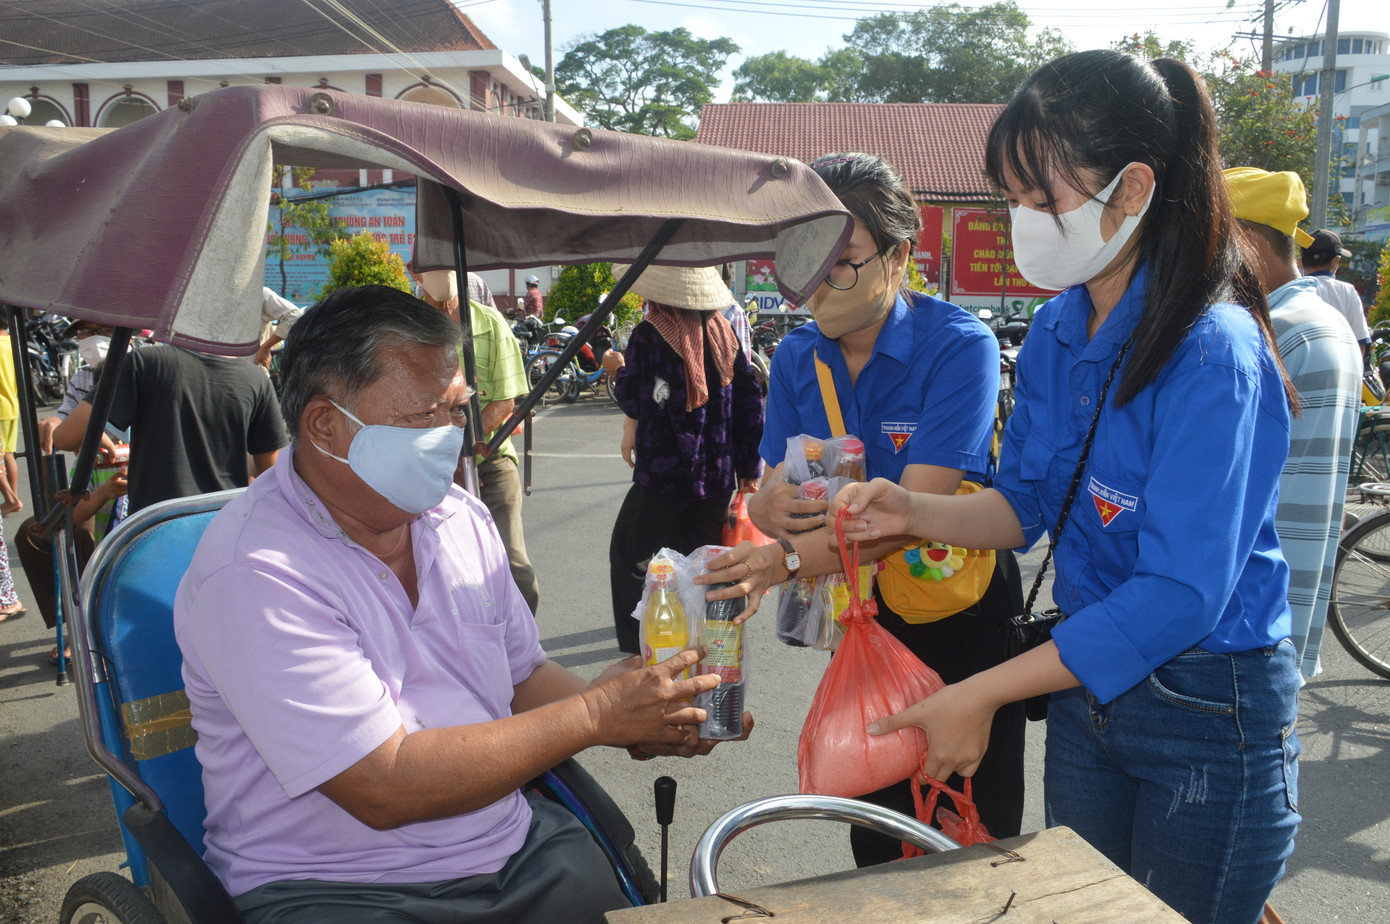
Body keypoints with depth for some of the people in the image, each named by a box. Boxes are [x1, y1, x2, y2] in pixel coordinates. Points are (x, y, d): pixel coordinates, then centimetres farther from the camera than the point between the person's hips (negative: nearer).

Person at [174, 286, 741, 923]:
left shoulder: (460, 519, 5)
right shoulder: (256, 573, -18)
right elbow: (386, 787, -22)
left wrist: (638, 720, -4)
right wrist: (594, 714, -17)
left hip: (516, 848, 5)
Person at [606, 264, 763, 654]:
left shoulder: (647, 336, -10)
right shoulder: (723, 331, 5)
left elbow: (632, 402, -6)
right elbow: (749, 398, 6)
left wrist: (617, 370, 15)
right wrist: (748, 466, 12)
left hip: (664, 471, -5)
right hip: (718, 473, 5)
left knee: (629, 554, 12)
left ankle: (637, 639, 11)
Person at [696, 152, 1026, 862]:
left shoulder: (958, 346, -20)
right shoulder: (796, 358, -2)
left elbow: (916, 507, -29)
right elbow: (773, 493, -3)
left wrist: (787, 560, -40)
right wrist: (770, 503, -28)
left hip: (960, 612, -4)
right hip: (863, 615, 5)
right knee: (875, 830, 18)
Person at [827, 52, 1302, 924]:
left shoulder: (1214, 354, -24)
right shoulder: (1056, 334, -1)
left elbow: (1180, 594, -28)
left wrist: (981, 695, -27)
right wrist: (913, 510, -14)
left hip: (1211, 717, -7)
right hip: (1087, 683, 7)